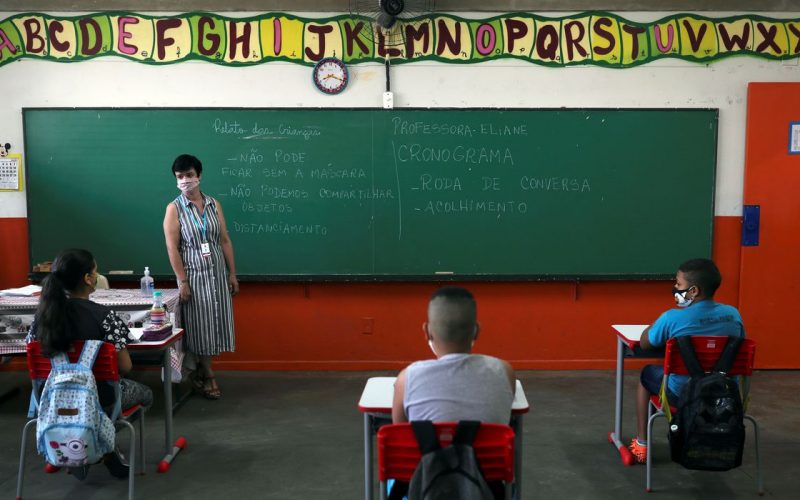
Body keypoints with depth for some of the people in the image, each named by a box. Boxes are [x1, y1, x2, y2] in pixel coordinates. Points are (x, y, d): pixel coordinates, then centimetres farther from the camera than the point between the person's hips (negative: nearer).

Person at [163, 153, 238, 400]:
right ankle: (208, 375, 15)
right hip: (194, 275, -4)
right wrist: (182, 281, -15)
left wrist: (232, 273, 4)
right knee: (199, 325, 2)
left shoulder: (213, 204, 5)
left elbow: (225, 240, 6)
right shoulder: (174, 208, -5)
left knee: (216, 323, 7)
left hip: (218, 273, 4)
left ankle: (200, 372, 23)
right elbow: (172, 248, -10)